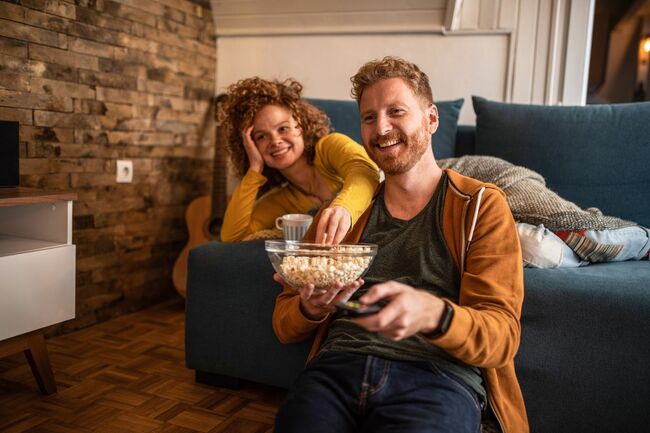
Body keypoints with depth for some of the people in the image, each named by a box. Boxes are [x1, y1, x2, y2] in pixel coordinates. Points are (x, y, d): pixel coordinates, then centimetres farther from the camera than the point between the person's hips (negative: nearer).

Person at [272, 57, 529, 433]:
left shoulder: (481, 205, 7)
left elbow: (501, 338, -2)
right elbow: (285, 327, 16)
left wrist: (432, 314, -25)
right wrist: (310, 308, -9)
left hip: (437, 376, -2)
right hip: (338, 365, 3)